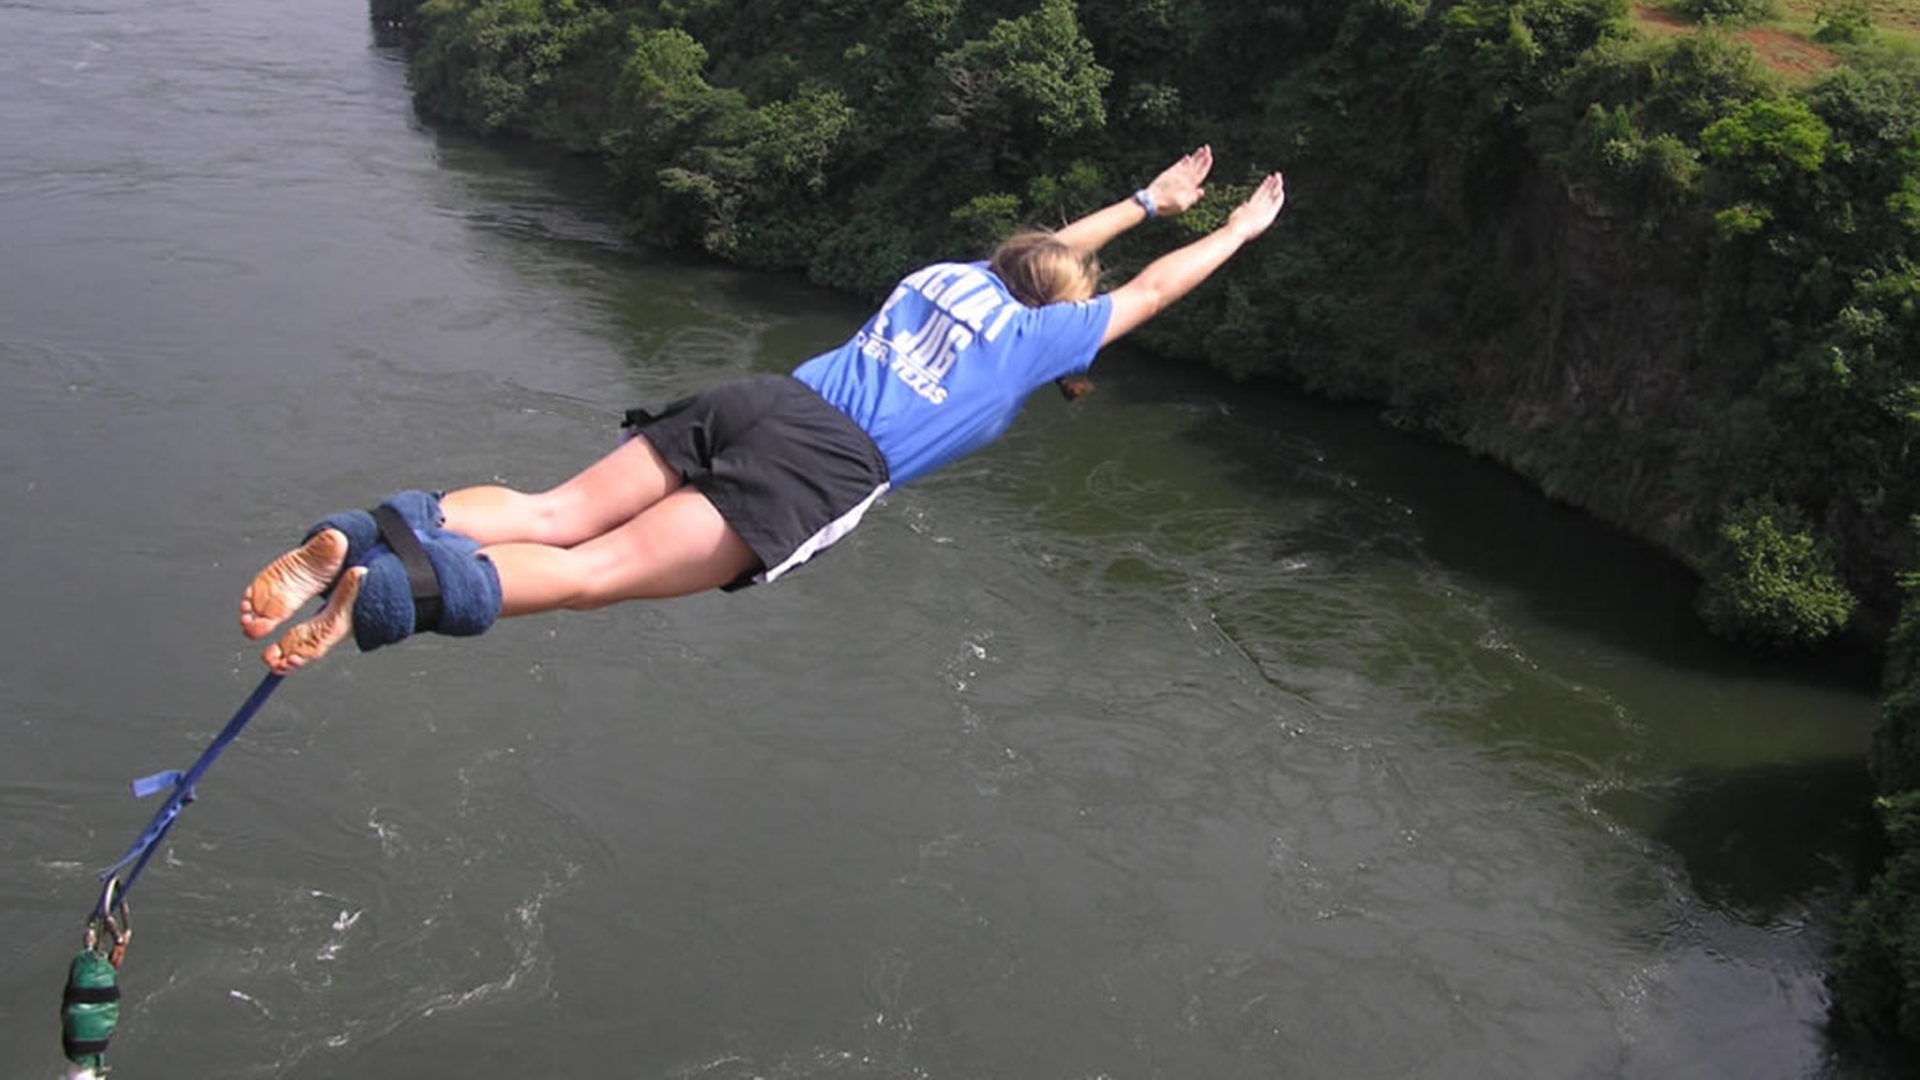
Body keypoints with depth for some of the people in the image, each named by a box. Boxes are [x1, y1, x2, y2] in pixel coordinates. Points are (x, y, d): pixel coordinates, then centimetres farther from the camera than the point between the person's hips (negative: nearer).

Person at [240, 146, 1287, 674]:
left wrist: (1147, 200, 62)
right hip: (822, 466, -6)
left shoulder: (953, 271, 29)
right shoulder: (1040, 333, 14)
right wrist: (1238, 228, 41)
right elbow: (1144, 291, 27)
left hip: (760, 399, 6)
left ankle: (361, 539, -30)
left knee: (553, 513, -7)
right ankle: (396, 589, -42)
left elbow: (1045, 251, 49)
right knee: (592, 571, -20)